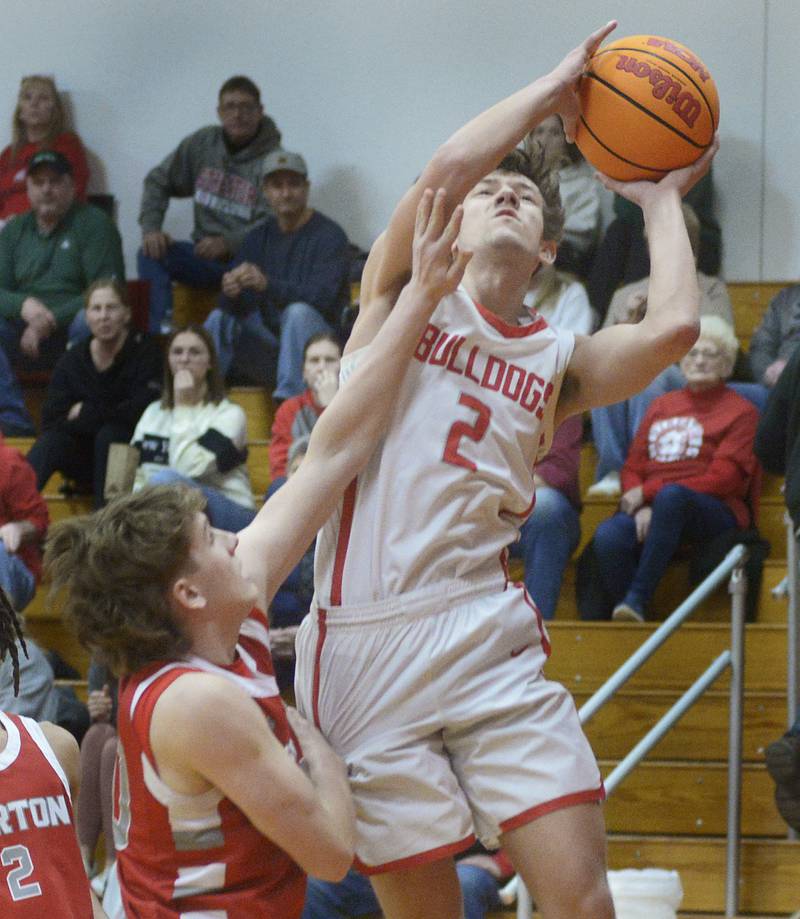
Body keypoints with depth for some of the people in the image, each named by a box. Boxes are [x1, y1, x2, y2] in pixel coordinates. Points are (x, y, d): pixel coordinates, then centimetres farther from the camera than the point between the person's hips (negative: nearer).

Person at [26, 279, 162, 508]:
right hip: (85, 457, 3)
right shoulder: (71, 360, 2)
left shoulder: (145, 351, -8)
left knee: (108, 434, -33)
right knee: (50, 442, -25)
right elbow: (51, 419, -7)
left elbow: (140, 411, -19)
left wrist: (85, 413, -13)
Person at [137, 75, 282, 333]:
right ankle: (162, 332, -28)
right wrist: (150, 227, -3)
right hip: (204, 255, 5)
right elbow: (158, 181, 14)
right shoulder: (202, 144, 8)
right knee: (151, 253, -20)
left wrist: (228, 244, -30)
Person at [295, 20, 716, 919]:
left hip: (492, 645, 2)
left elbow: (673, 327, -6)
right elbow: (445, 166, -11)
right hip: (368, 648, -2)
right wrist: (553, 88, 2)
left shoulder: (558, 361, 14)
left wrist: (660, 201, 10)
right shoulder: (402, 297, 9)